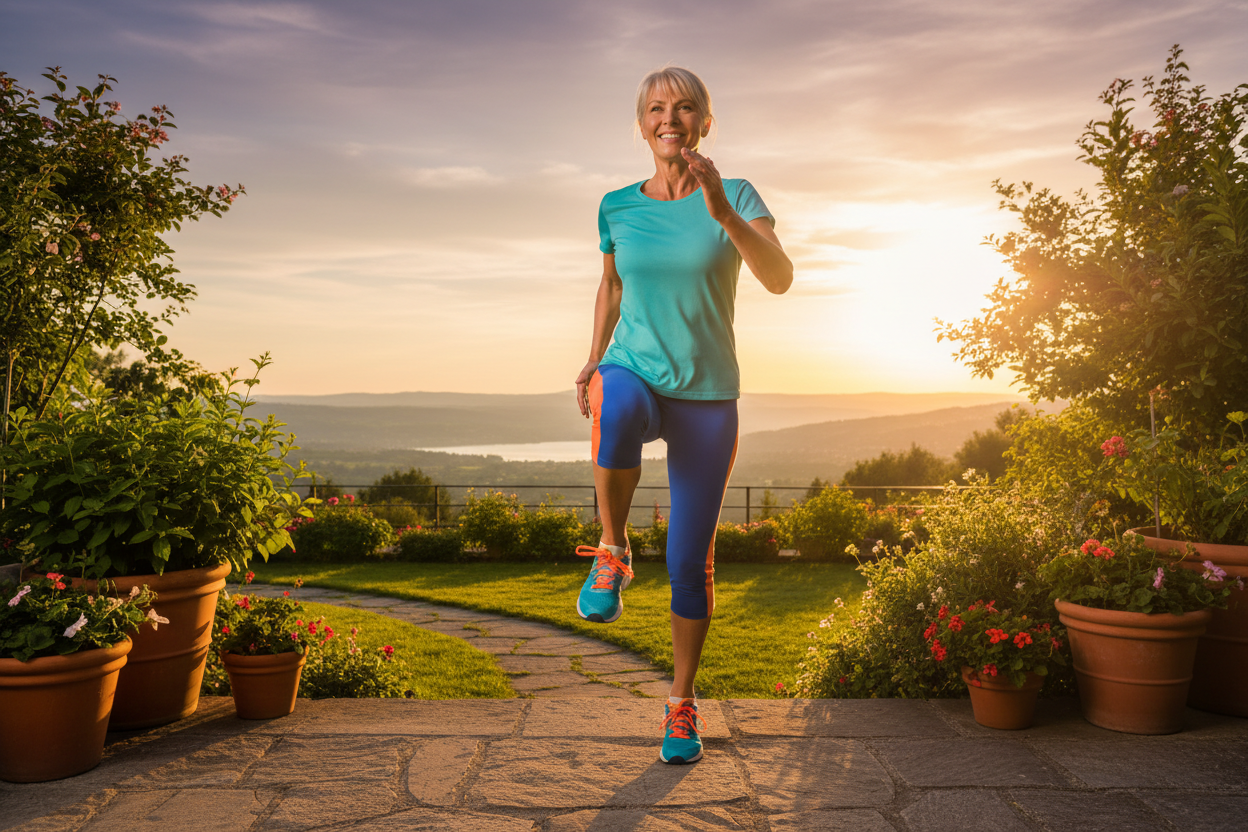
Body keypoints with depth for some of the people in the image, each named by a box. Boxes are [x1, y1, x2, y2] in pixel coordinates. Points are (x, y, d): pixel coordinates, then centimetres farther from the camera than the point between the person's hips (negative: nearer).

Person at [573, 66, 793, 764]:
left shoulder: (736, 197, -3)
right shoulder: (619, 207, 4)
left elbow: (780, 279, -20)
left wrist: (723, 213, -34)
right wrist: (594, 362, 10)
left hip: (708, 396, 0)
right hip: (632, 371, 1)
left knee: (692, 560, 1)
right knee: (619, 409, -40)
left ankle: (682, 702, 20)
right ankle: (612, 554, -17)